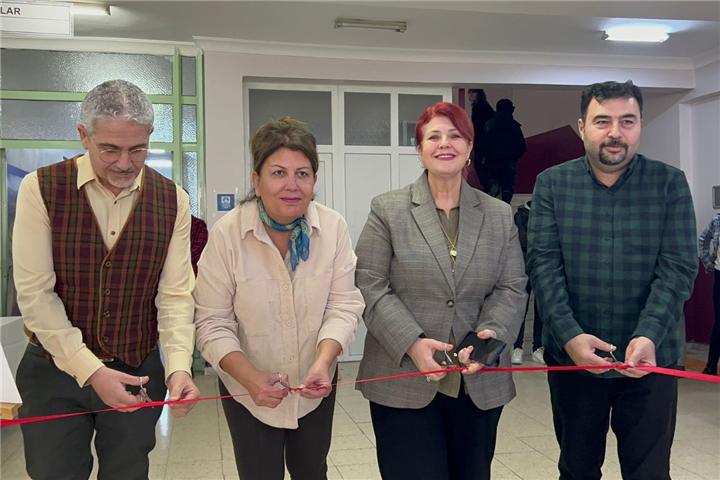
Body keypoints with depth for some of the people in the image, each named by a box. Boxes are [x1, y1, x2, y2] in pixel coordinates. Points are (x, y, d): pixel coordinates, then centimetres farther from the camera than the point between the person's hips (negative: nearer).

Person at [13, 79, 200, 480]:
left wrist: (178, 366, -21)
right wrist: (90, 370, -20)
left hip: (138, 372, 2)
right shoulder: (41, 189, -10)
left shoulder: (172, 200, -4)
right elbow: (35, 293, -13)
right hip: (55, 370, -1)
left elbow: (175, 295, -6)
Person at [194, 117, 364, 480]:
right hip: (248, 390, -2)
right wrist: (250, 377, -29)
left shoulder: (333, 227, -13)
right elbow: (213, 322, -16)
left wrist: (322, 362, -27)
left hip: (315, 387, 3)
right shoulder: (226, 234, -18)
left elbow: (342, 306, -11)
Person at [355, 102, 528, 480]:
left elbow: (512, 288, 5)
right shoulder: (387, 210, 1)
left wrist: (490, 334, -14)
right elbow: (370, 286, -5)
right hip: (404, 381, -2)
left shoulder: (500, 216, 9)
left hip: (479, 384, 3)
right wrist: (412, 342, -17)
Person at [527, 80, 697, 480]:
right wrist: (568, 335, -20)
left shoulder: (670, 184, -1)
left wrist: (648, 336, -23)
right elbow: (543, 264, -8)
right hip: (572, 357, 1)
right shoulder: (552, 184, -1)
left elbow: (678, 267, -8)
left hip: (650, 360, 0)